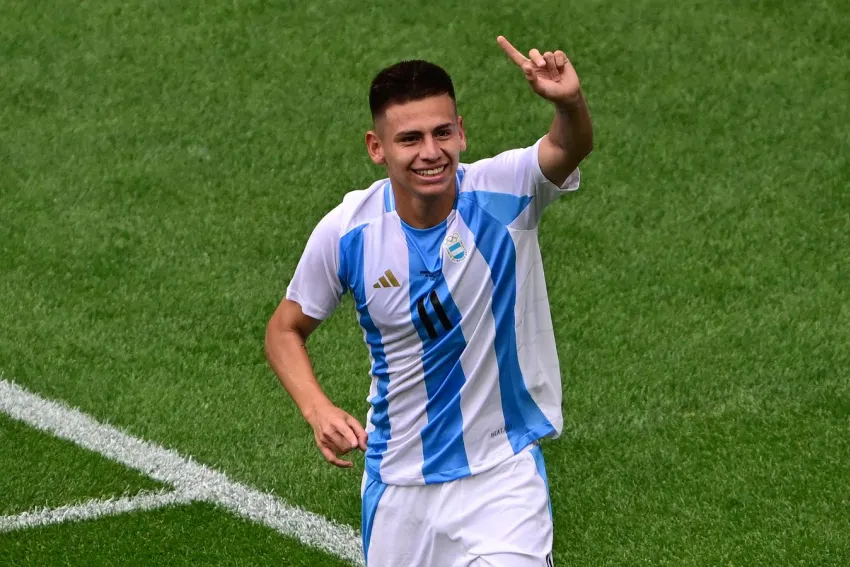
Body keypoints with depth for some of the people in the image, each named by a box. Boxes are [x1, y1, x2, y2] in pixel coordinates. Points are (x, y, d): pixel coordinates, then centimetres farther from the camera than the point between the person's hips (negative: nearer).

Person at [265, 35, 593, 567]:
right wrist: (318, 409, -14)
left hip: (502, 477, -3)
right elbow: (286, 328, 4)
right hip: (396, 485, 3)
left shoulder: (501, 193, -17)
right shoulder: (346, 233, -11)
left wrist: (570, 103, -61)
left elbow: (570, 148, -38)